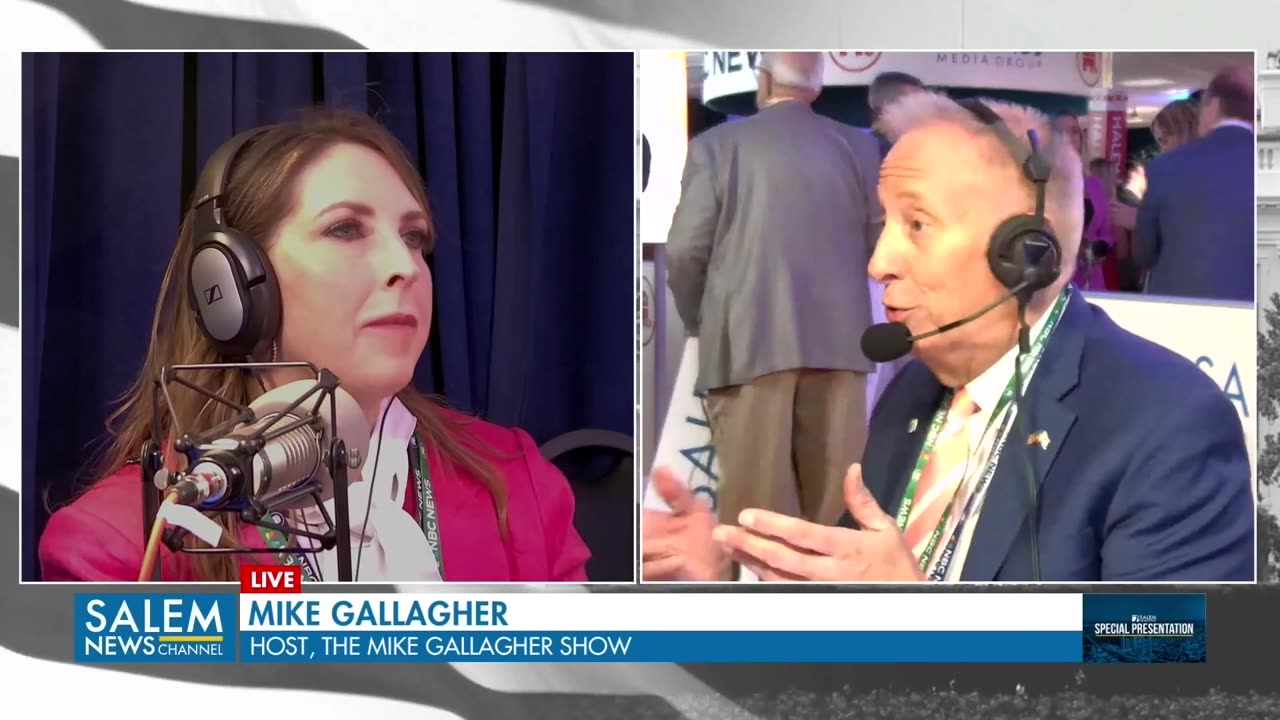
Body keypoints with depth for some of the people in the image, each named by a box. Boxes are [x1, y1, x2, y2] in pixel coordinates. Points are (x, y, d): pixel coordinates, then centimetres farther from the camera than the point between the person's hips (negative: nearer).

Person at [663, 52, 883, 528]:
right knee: (836, 493, 9)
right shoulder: (859, 147, 8)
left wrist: (696, 320, 13)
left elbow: (685, 250, -4)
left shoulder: (717, 144, 0)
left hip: (748, 340, -2)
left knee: (755, 488, 0)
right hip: (838, 338, 3)